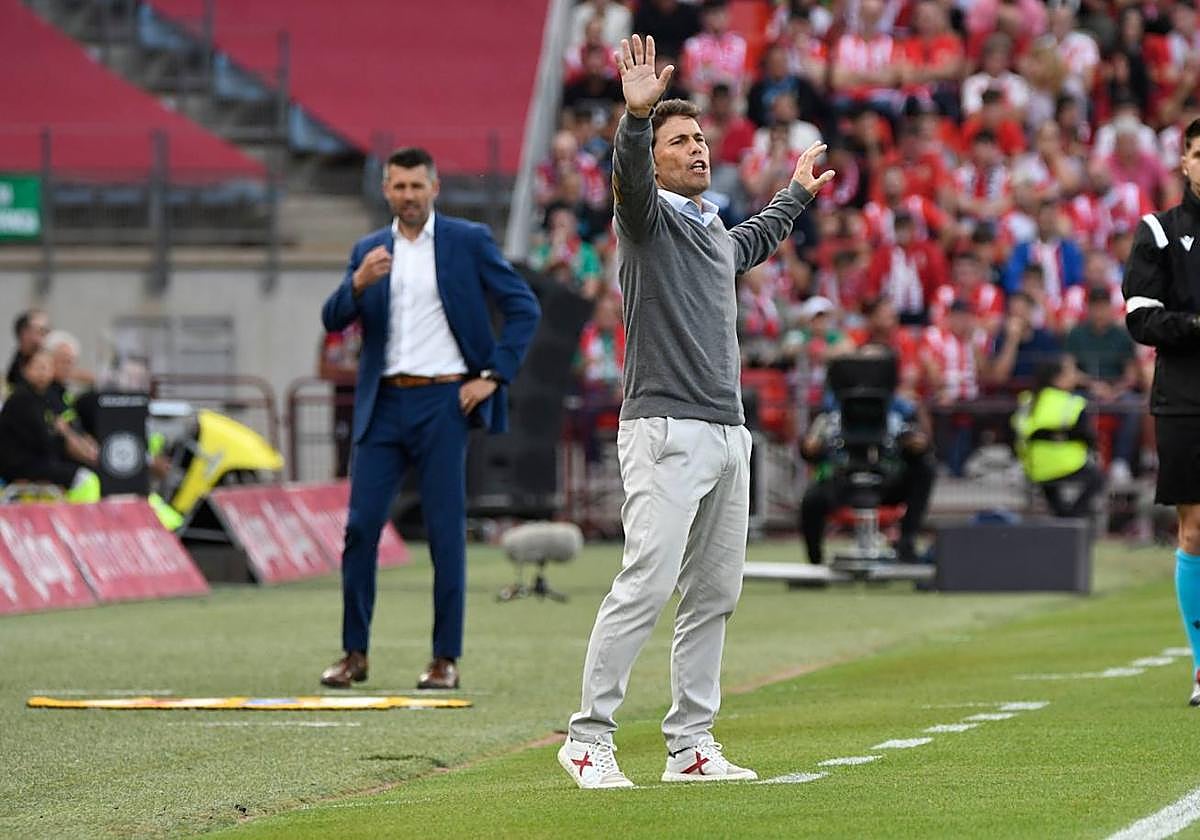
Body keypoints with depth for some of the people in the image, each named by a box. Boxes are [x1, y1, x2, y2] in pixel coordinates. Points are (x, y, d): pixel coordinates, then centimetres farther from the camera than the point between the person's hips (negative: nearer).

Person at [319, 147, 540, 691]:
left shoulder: (468, 242, 2)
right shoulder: (368, 251, 12)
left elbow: (523, 308, 1)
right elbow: (333, 320, 3)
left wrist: (494, 376, -6)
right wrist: (358, 284, -17)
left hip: (443, 402, -3)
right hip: (383, 404, 3)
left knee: (446, 532, -3)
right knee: (361, 526, -2)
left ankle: (446, 659, 3)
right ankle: (354, 653, 5)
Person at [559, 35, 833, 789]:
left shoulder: (717, 232, 21)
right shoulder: (648, 216, -2)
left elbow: (756, 242, 45)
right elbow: (630, 176, -25)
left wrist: (797, 192, 56)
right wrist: (637, 116, -43)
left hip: (728, 433, 8)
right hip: (666, 430, -8)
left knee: (715, 595, 8)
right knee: (647, 585, -16)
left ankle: (690, 744, 13)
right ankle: (589, 739, -13)